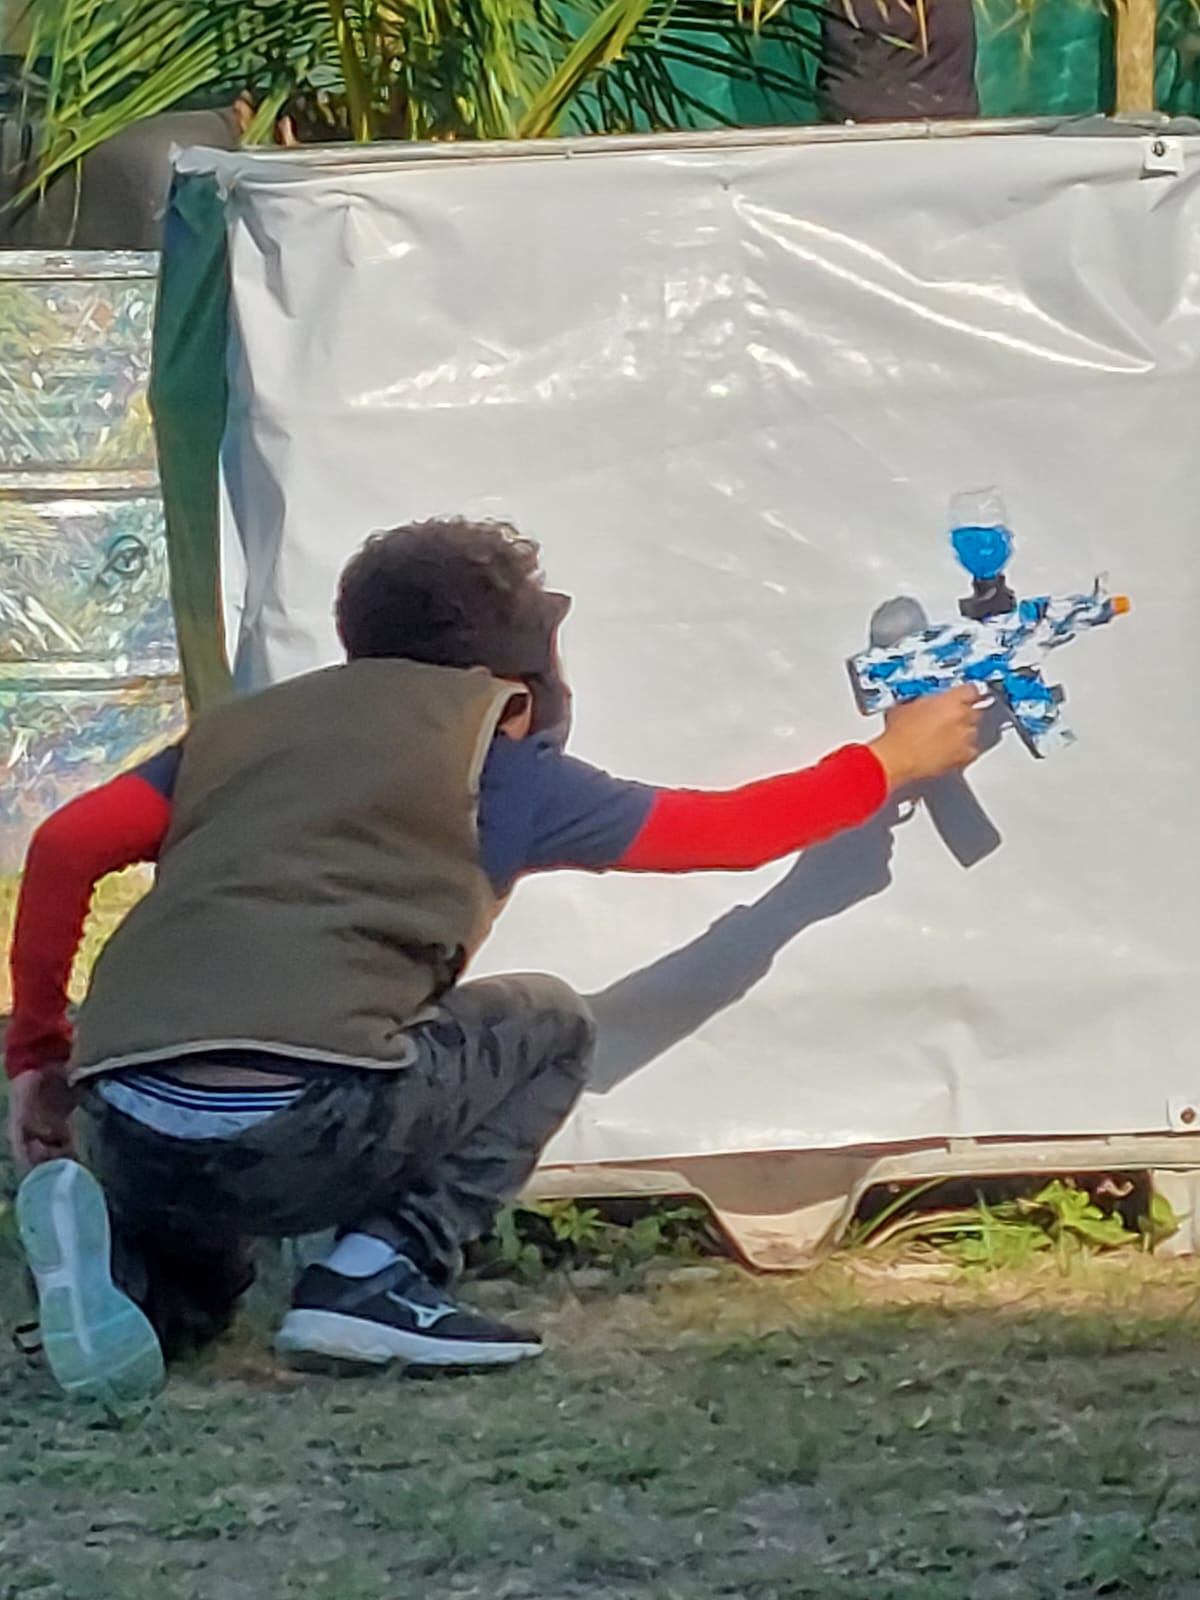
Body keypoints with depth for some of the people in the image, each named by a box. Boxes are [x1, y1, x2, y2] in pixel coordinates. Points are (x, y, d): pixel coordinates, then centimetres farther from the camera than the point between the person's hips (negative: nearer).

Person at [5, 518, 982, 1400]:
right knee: (546, 1026, 22)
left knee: (192, 1294, 38)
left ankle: (116, 1252, 1)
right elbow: (729, 830, 23)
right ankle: (379, 1275, 3)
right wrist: (893, 759, 39)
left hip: (125, 1128, 5)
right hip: (296, 1120, -5)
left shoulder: (245, 725, 24)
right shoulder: (497, 766, 13)